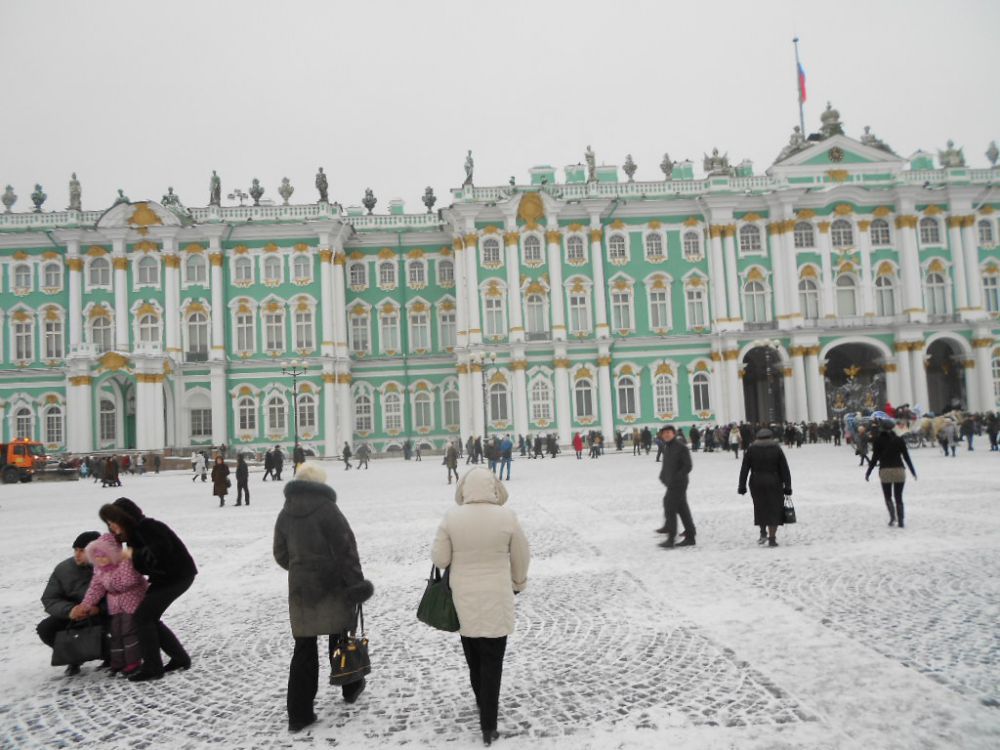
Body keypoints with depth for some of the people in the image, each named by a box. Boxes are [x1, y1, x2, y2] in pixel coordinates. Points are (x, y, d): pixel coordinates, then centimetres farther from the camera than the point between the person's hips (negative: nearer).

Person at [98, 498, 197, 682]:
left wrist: (134, 555, -24)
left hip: (178, 575, -10)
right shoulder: (134, 532, 8)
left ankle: (152, 667, 0)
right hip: (164, 576, 10)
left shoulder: (148, 527, -22)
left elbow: (161, 553, -33)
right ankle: (180, 658, 18)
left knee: (143, 616, -9)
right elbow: (143, 561, 12)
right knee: (149, 618, 9)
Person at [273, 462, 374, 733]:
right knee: (340, 636, 16)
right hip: (332, 588, -4)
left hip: (300, 589, 4)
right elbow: (345, 549, -17)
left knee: (304, 648, 7)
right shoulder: (327, 508, -15)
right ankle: (350, 687, 34)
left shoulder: (286, 513, 5)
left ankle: (299, 713, 7)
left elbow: (281, 554, 13)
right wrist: (356, 582, -12)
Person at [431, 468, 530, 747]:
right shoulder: (507, 517, -13)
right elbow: (521, 557, -1)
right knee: (492, 660, 7)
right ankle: (488, 725, 9)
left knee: (473, 656, 22)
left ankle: (482, 701, 41)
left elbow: (439, 559, -7)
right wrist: (519, 583, 17)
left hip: (464, 598, 2)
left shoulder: (451, 518, -12)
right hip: (496, 599, -1)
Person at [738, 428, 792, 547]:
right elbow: (784, 470, 0)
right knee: (774, 510, 4)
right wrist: (787, 486, 4)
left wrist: (742, 485, 4)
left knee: (760, 508, 17)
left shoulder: (751, 450, 3)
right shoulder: (777, 450, 1)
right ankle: (772, 538, 1)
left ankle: (763, 533, 11)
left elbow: (744, 469, 1)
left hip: (756, 484, 1)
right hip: (774, 484, -1)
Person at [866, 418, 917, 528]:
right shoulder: (899, 440, 3)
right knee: (898, 497, 9)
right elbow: (906, 457, 4)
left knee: (888, 497, 11)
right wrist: (913, 471, 14)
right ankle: (900, 521, 2)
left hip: (885, 471, -1)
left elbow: (874, 458, -3)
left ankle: (893, 517, -8)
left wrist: (868, 472, 3)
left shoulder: (878, 440, -1)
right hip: (899, 470, 1)